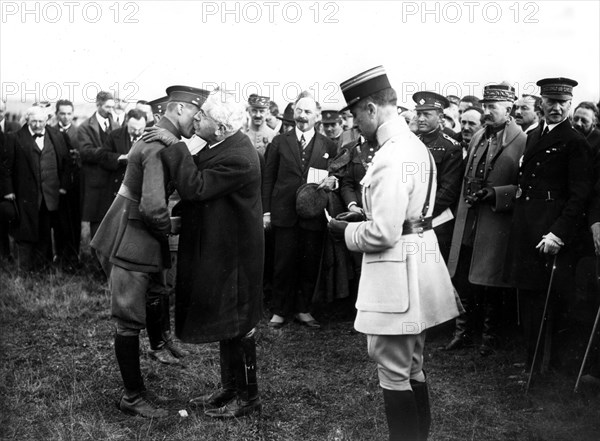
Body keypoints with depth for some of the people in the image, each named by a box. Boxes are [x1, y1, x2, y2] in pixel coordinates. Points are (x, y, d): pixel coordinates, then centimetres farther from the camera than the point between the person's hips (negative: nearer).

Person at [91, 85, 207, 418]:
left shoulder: (156, 138, 10)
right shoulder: (160, 147, -22)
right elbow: (153, 208, -30)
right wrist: (170, 227, -12)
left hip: (144, 245, 10)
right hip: (132, 246, -10)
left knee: (156, 308, 16)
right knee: (130, 323, 2)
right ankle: (133, 397, 17)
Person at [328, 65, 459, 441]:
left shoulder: (392, 155, -21)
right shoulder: (415, 144, 10)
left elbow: (384, 232, -24)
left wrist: (346, 231, -8)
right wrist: (360, 215, 11)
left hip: (397, 270, -10)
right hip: (418, 267, 10)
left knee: (394, 371, 3)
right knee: (412, 366, 22)